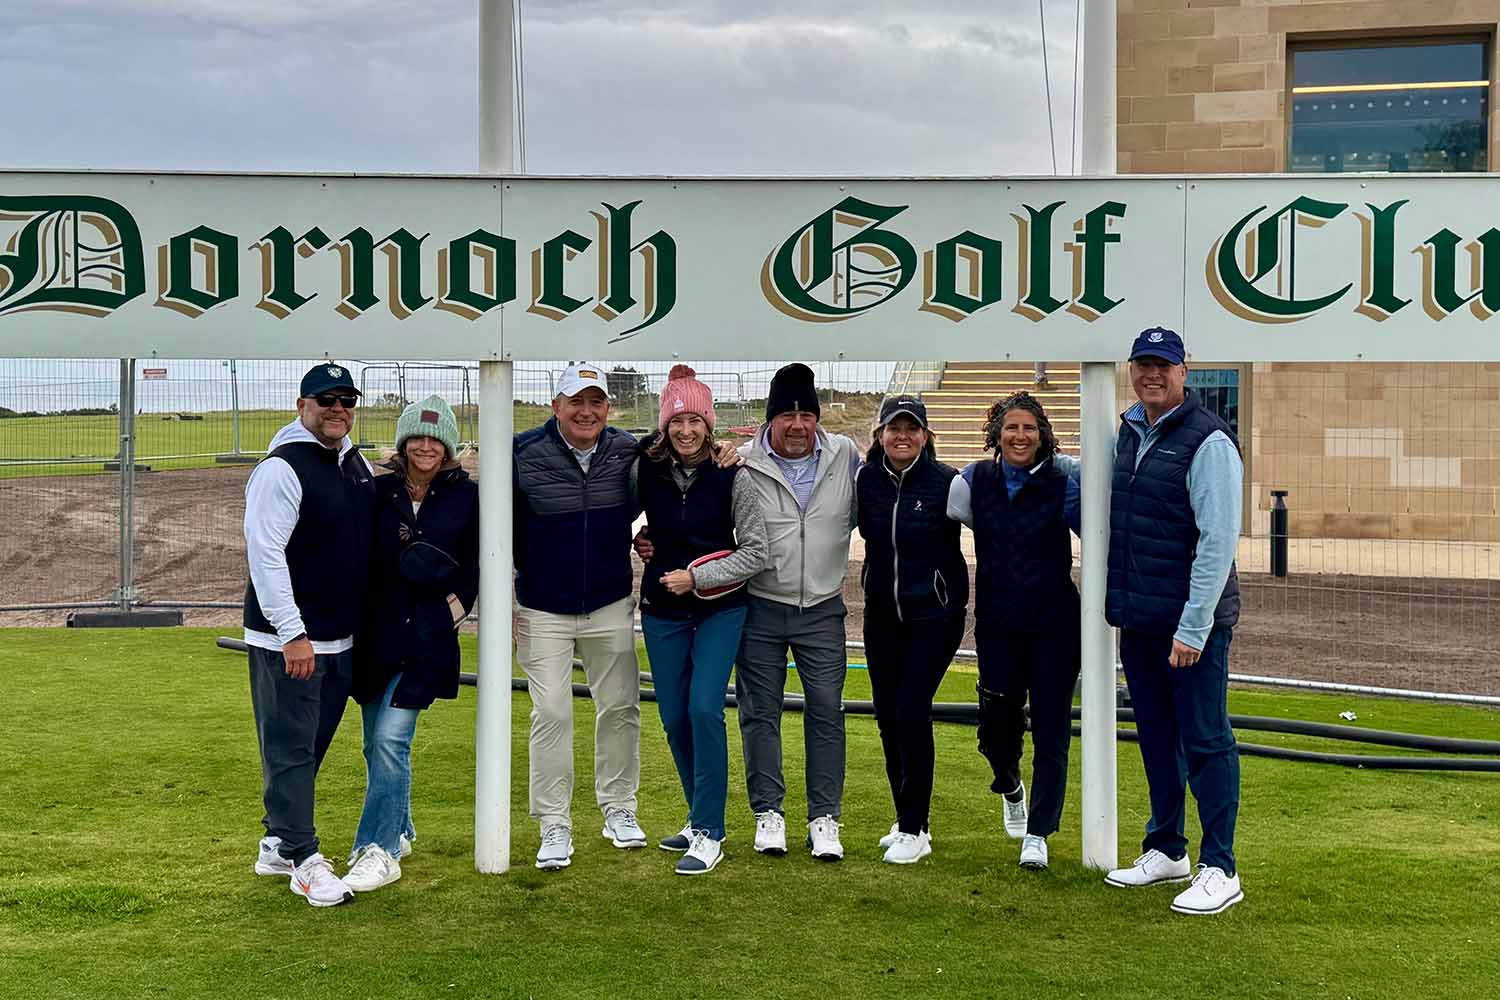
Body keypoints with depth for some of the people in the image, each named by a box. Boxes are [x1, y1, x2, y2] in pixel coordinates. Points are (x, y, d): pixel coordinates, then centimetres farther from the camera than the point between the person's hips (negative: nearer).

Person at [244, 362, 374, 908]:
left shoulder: (358, 463, 11)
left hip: (342, 637, 8)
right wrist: (292, 633, -22)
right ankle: (303, 860, 4)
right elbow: (265, 553, -19)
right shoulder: (282, 469, -14)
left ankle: (277, 843, 29)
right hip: (287, 639, -8)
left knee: (311, 745, 16)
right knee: (290, 748, -2)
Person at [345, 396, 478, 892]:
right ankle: (398, 831, 31)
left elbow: (477, 563, 5)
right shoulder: (380, 491, 3)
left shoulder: (466, 496, 0)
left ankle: (379, 851, -5)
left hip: (428, 635, -3)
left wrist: (454, 605, -5)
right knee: (376, 744, 11)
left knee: (391, 738, -12)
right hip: (376, 632, 3)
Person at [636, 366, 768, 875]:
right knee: (674, 718, 6)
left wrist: (697, 577, -14)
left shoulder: (731, 475, -11)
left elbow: (756, 551, -8)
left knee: (704, 709, -15)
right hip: (662, 611, 4)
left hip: (719, 609, -3)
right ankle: (700, 818, 25)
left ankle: (709, 833, -6)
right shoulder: (645, 468, -3)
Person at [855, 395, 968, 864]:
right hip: (882, 614, 4)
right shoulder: (865, 479, 0)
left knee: (911, 713, -10)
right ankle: (908, 820, 23)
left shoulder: (945, 481, -10)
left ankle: (913, 830, 1)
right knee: (888, 717, 8)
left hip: (934, 615, -4)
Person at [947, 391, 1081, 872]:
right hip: (997, 624, 2)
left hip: (1054, 624, -1)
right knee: (997, 720, 1)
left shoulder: (1062, 484, -4)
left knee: (1050, 728, 0)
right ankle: (1010, 787, 36)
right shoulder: (976, 481, 1)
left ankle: (1037, 833, 11)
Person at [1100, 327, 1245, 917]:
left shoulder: (1208, 441, -13)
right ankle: (1165, 851, 28)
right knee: (1156, 736, 16)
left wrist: (1194, 626, -20)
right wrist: (1118, 602, 15)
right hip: (1137, 621, 8)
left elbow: (1219, 540, -17)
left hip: (1192, 623, -8)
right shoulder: (1128, 432, 11)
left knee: (1206, 742, -1)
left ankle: (1219, 870, 6)